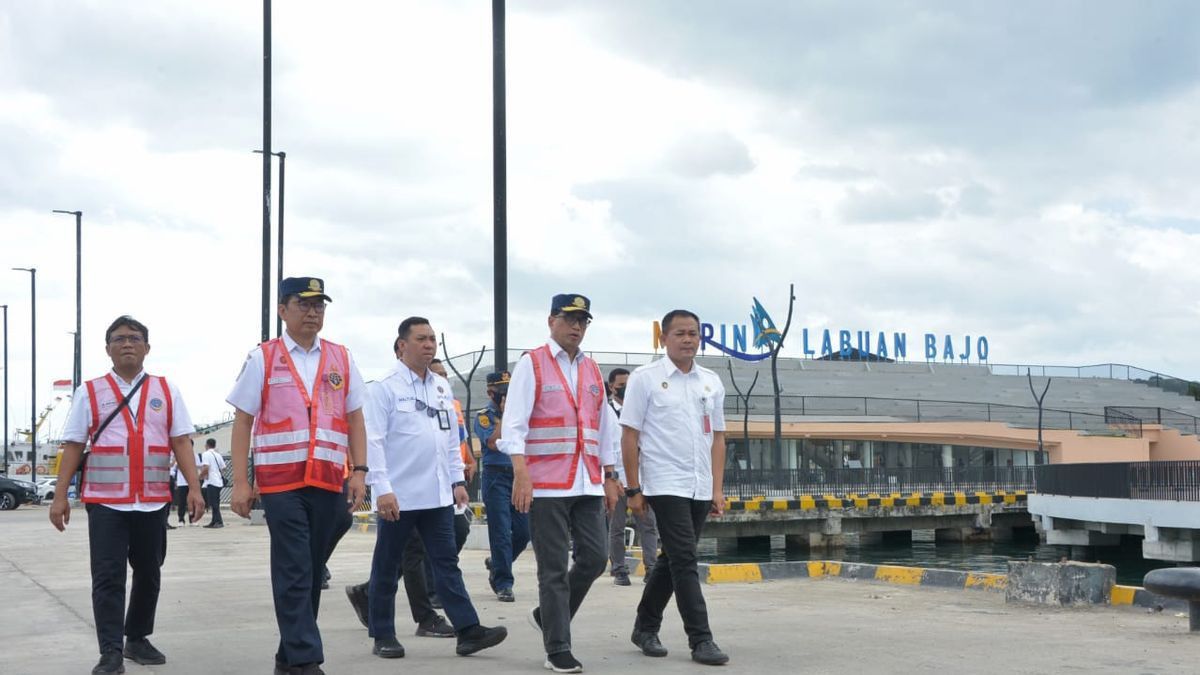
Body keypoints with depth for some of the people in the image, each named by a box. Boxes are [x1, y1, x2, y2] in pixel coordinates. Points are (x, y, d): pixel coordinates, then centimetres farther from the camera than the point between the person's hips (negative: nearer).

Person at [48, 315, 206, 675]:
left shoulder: (166, 391, 9)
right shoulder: (89, 392, 5)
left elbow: (181, 443, 6)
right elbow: (73, 446, 4)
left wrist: (194, 488, -5)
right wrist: (60, 495, -3)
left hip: (154, 501, 2)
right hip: (105, 501, -2)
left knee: (149, 574, 10)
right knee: (108, 577, -6)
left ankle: (138, 640, 25)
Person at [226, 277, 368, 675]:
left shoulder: (340, 359, 12)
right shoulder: (263, 358, 2)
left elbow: (355, 419, 14)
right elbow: (242, 423, 1)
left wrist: (359, 471, 3)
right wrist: (240, 483, -5)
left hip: (327, 482, 4)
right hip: (281, 482, -4)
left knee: (311, 572, 10)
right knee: (293, 574, -7)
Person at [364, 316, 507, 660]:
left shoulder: (442, 387, 12)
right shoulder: (385, 388, -7)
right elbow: (374, 441, -12)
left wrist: (457, 480, 12)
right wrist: (382, 488, -19)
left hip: (437, 494, 5)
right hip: (398, 496, -5)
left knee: (447, 563, 2)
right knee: (387, 567, 6)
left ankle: (468, 631, -1)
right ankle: (383, 636, 15)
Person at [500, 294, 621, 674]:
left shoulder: (592, 371, 15)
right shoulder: (531, 364, -2)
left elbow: (605, 428, 19)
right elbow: (514, 424, -10)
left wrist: (610, 478, 15)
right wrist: (521, 474, -20)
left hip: (588, 485, 6)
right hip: (547, 486, -6)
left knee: (594, 558, 3)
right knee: (554, 569, -2)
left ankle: (548, 616, 25)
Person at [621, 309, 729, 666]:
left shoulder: (711, 382, 11)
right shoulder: (645, 379, -4)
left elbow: (717, 437, 13)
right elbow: (629, 436, -4)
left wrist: (717, 489, 6)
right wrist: (633, 489, -8)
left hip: (700, 488, 6)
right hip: (665, 485, -6)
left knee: (671, 560, 13)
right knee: (684, 560, -11)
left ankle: (646, 628, 26)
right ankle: (701, 640, -9)